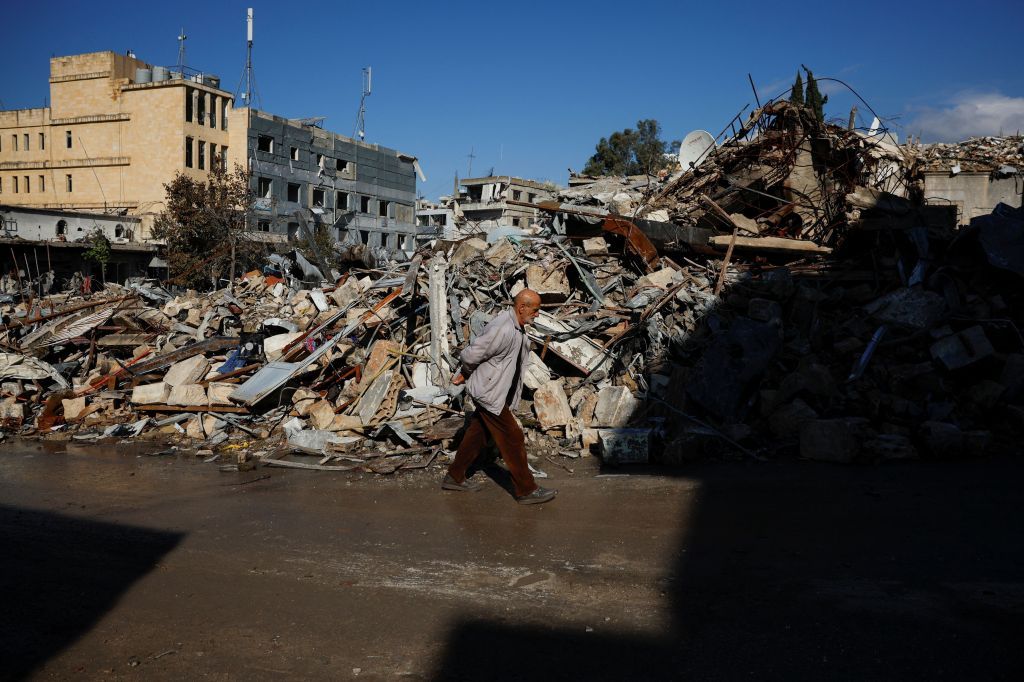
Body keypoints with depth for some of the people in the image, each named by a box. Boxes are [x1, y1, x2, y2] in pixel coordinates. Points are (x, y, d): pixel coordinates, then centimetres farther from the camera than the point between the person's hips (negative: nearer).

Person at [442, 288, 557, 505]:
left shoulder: (517, 327, 5)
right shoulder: (502, 330, -27)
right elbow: (471, 355, -23)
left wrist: (466, 374, 15)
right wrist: (467, 374, -1)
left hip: (499, 392, 10)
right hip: (489, 393, -10)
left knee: (477, 434, 19)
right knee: (512, 439, -2)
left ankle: (454, 477, 32)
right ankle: (526, 490, 9)